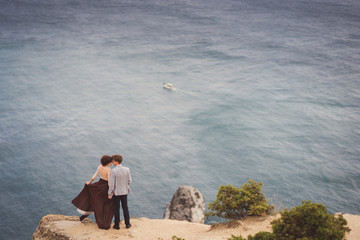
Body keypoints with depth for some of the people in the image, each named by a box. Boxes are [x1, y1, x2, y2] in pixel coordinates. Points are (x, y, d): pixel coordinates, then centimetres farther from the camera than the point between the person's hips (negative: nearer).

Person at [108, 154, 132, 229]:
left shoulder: (113, 171, -21)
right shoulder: (127, 169, -9)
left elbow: (111, 184, -17)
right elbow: (129, 181, -1)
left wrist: (110, 194, -7)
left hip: (116, 192, -4)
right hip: (124, 192, 4)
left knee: (116, 209, 9)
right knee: (125, 207, 17)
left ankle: (117, 225, 19)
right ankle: (127, 224, 25)